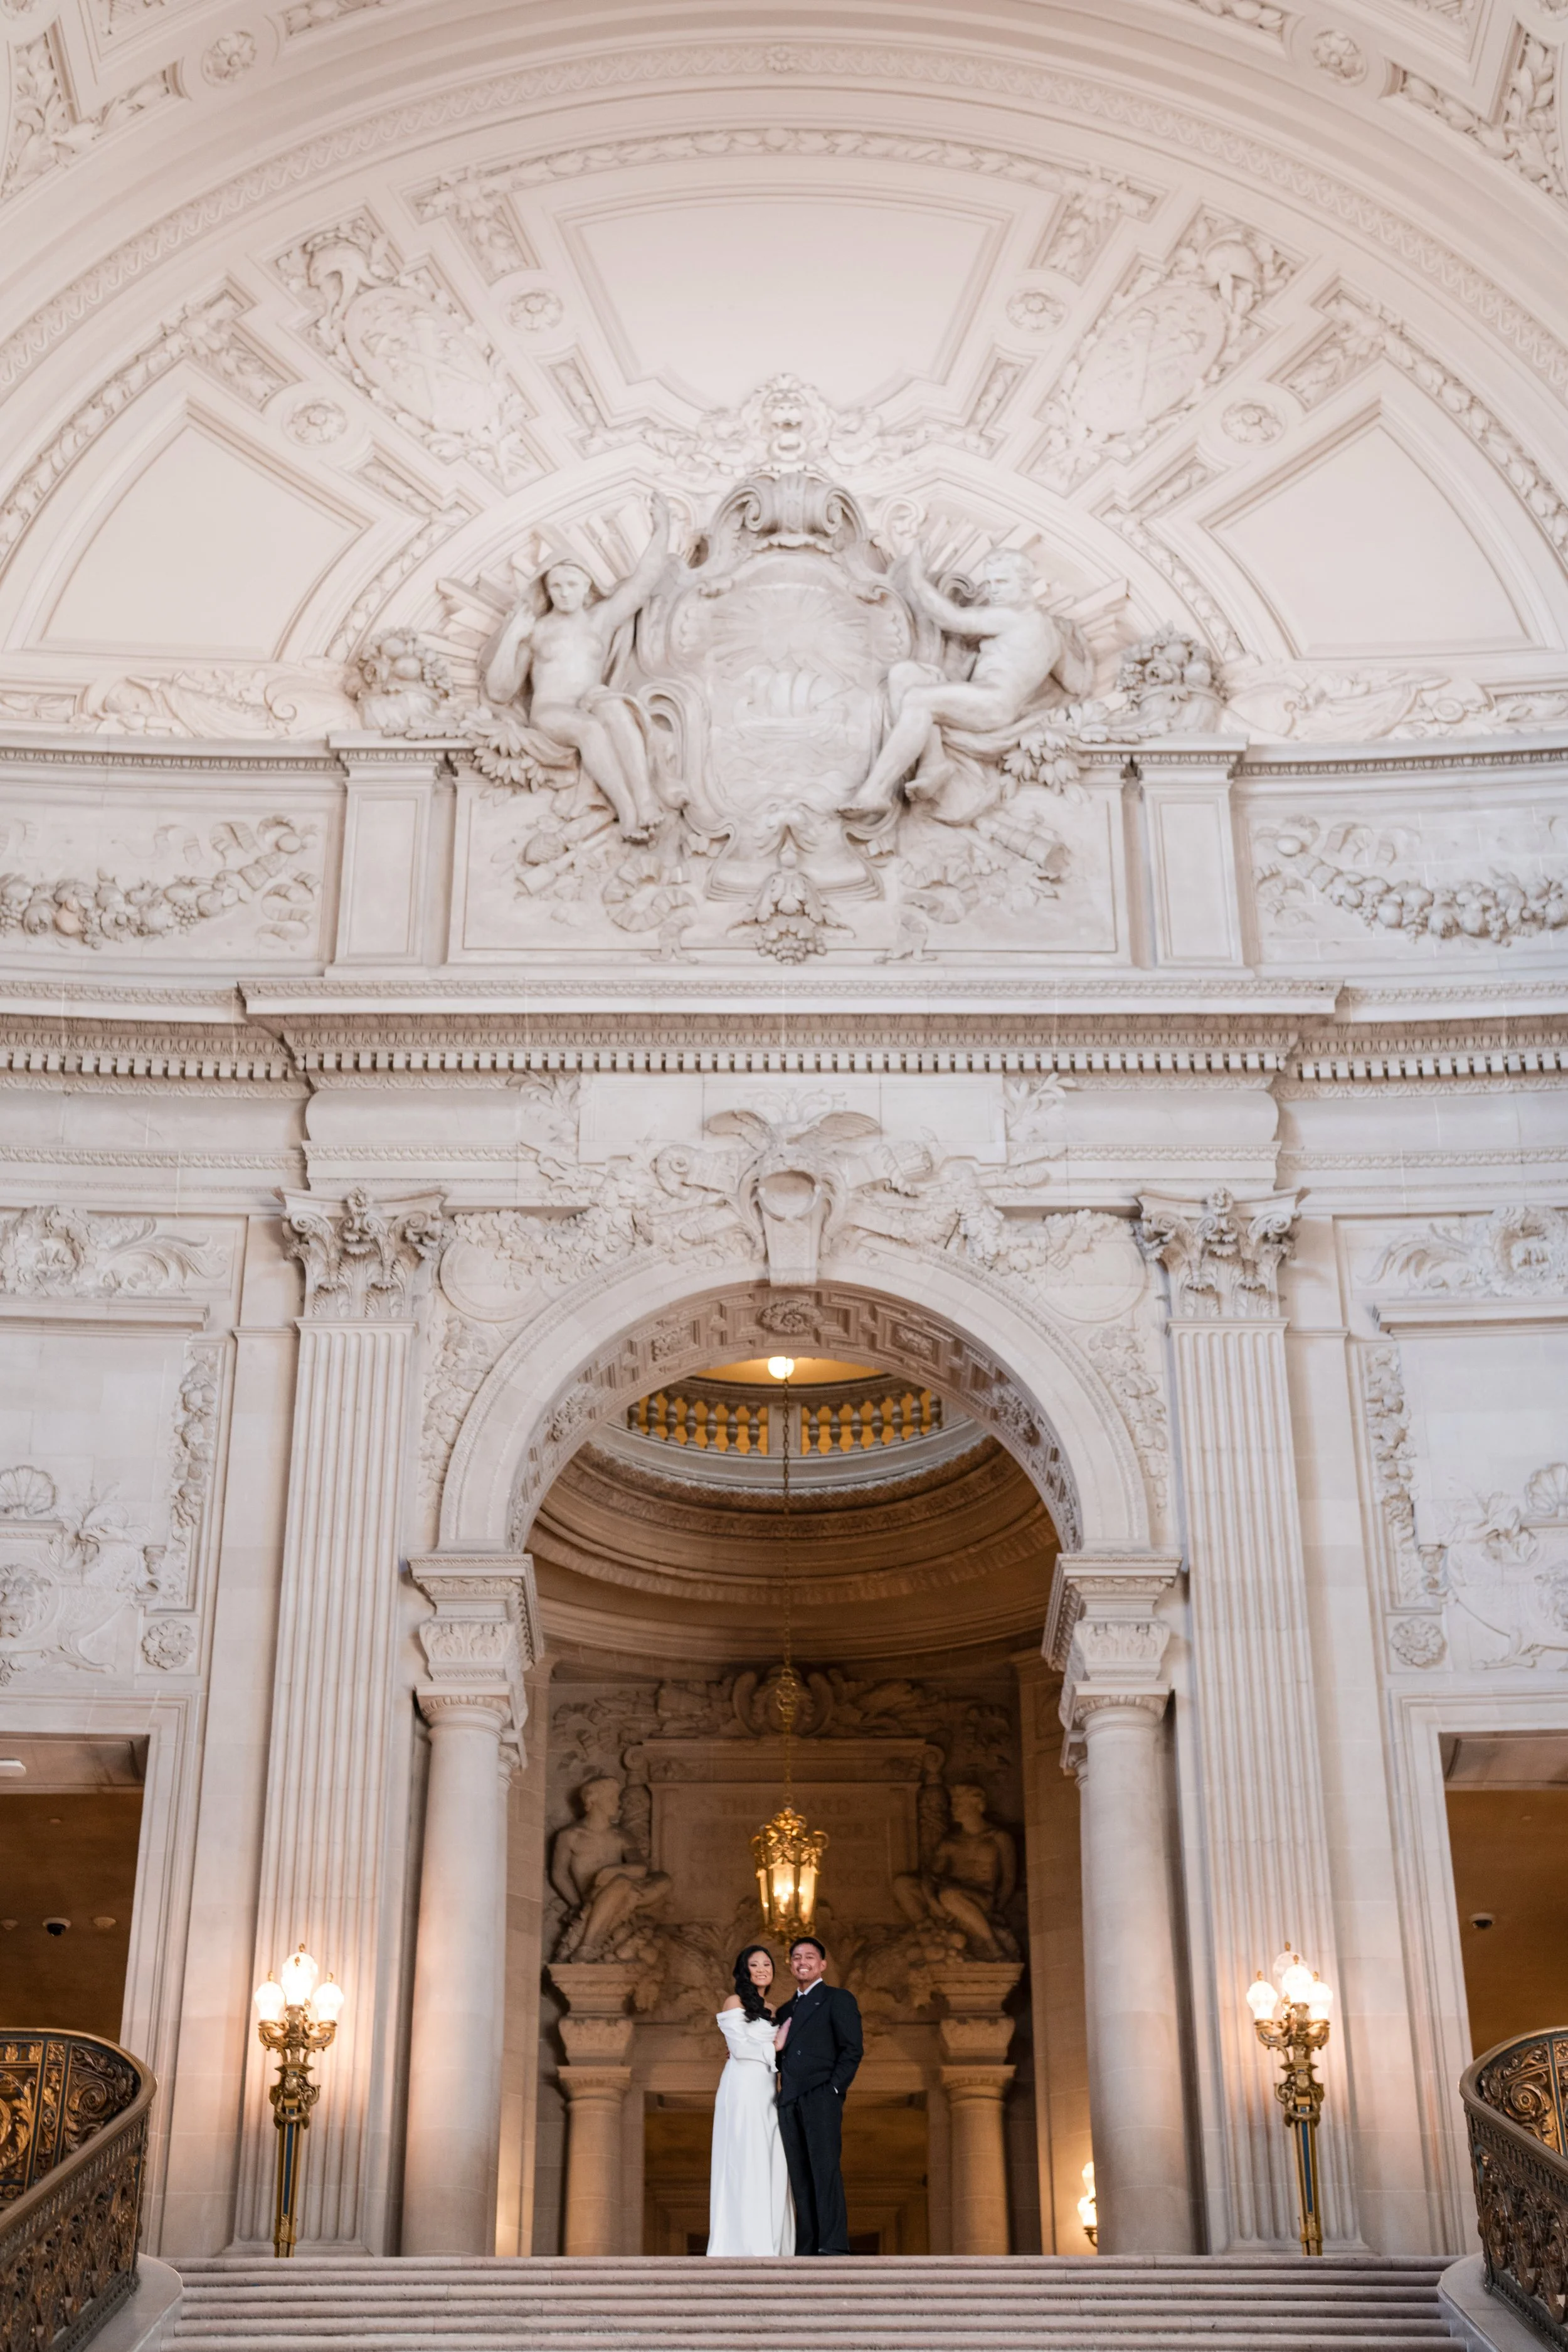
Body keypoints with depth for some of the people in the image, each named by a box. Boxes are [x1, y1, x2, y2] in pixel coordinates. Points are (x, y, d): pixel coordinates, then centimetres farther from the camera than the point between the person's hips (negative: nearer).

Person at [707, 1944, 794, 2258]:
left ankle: (769, 2241, 4)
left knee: (772, 2166, 2)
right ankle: (743, 2241, -6)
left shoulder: (772, 2010, 20)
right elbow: (740, 2047, -10)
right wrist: (775, 2047, -2)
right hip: (743, 2090, -7)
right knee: (745, 2164, -8)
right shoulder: (735, 2003, -1)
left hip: (767, 2093, 7)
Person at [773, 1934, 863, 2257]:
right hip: (789, 2103, 6)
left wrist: (834, 2088, -11)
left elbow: (852, 2049, -1)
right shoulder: (785, 2010, 25)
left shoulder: (838, 1999, 7)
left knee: (825, 2169, -13)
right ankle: (807, 2251, 0)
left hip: (821, 2097, -6)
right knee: (800, 2177, 1)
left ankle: (834, 2247, -17)